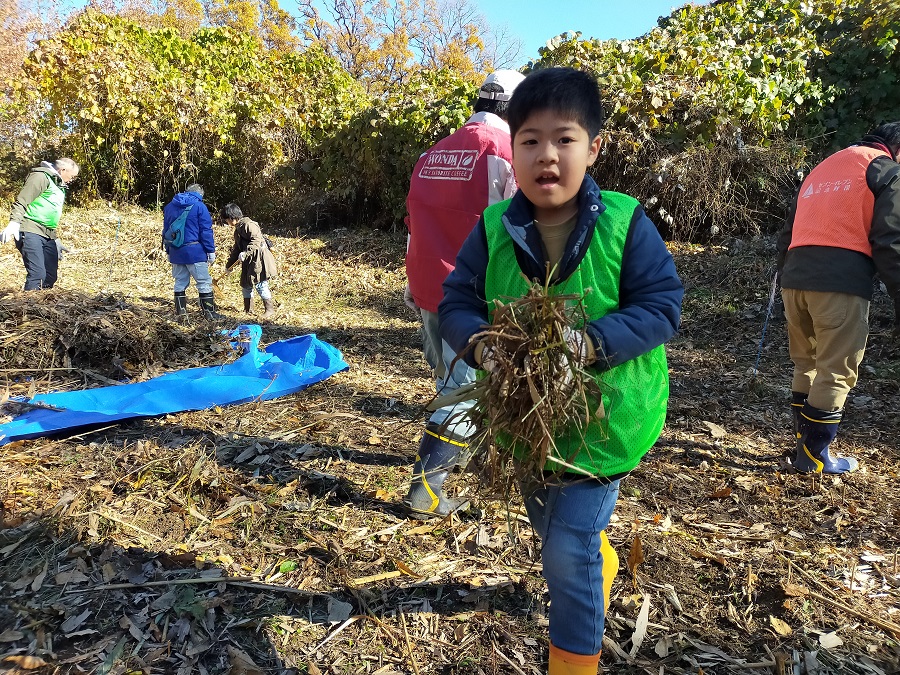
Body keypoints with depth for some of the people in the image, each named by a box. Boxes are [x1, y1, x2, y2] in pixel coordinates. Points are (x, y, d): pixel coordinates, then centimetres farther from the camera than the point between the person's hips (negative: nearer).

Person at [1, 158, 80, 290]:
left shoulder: (59, 186, 25)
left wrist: (56, 239, 31)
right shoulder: (41, 177, -3)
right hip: (31, 231, -9)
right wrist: (14, 222, -26)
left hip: (48, 235, 9)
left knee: (51, 276, 4)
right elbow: (21, 201, -14)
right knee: (37, 274, -18)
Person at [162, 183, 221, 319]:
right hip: (195, 252, -6)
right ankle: (209, 312, 0)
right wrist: (211, 251, -5)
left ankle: (180, 310, 17)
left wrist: (168, 251, 23)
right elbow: (206, 231, -9)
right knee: (204, 282, 0)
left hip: (175, 252, 6)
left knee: (180, 281, 14)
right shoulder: (199, 206, -6)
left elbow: (166, 231, 17)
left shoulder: (169, 207, 13)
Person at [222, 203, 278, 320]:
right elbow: (236, 249, 26)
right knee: (245, 284, 14)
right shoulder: (238, 229, 20)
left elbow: (257, 240, -24)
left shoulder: (248, 224, -11)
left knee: (260, 284, -11)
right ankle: (247, 310, 24)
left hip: (259, 259, -10)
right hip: (249, 261, 10)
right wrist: (229, 264, 27)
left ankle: (270, 309, -4)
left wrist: (246, 252, -29)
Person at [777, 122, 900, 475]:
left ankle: (804, 440, 23)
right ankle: (815, 456, 5)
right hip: (841, 281, -6)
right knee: (836, 372, 1)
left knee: (806, 364, 17)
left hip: (795, 277, 7)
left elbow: (787, 234, 24)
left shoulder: (820, 169, 28)